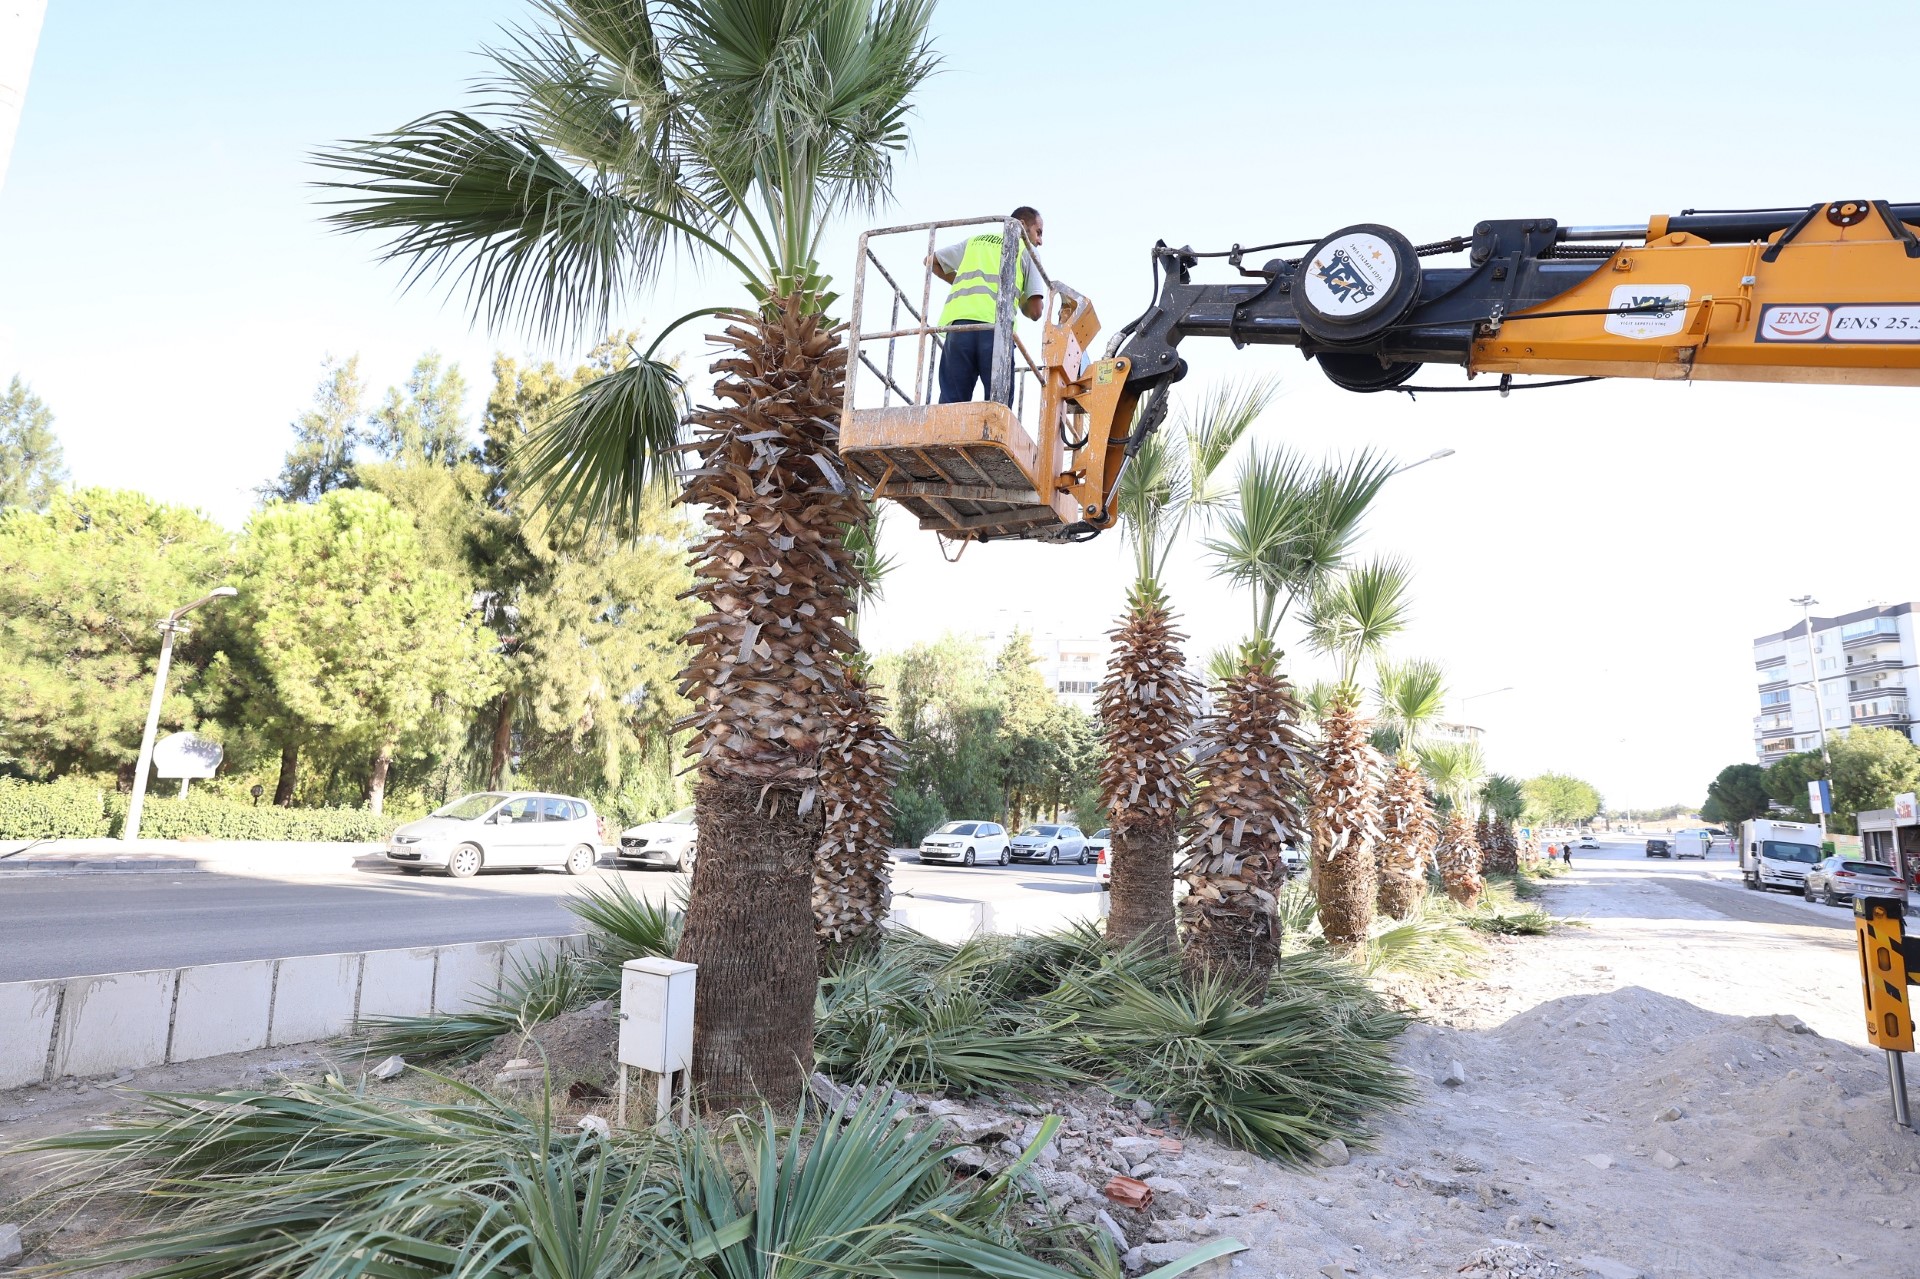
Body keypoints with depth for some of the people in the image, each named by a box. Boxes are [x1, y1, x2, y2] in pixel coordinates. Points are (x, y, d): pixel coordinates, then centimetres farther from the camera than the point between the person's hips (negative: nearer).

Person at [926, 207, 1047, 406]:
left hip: (958, 323, 3)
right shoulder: (1026, 251, 19)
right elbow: (1035, 311, 10)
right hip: (996, 327, -3)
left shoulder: (975, 241, 30)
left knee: (951, 403, -2)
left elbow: (931, 260, 36)